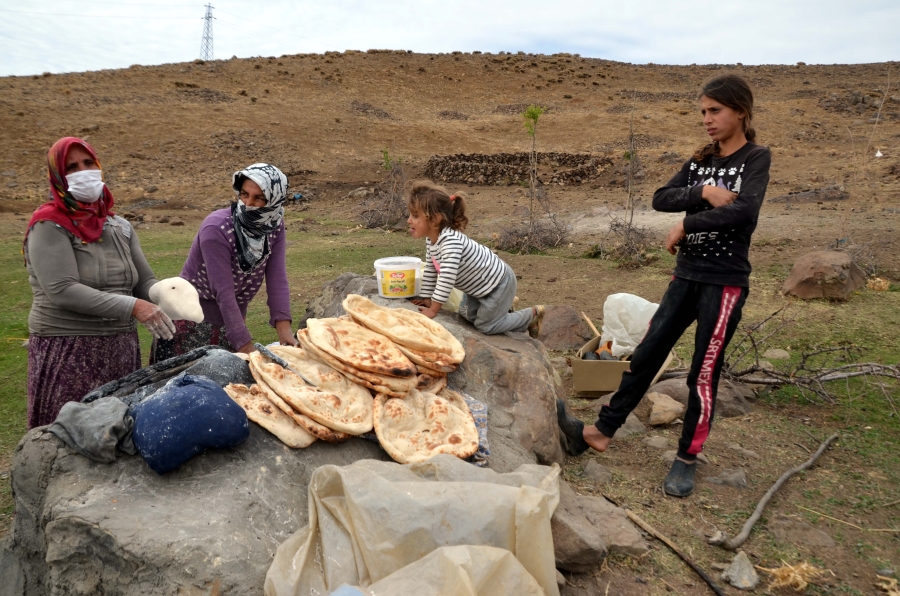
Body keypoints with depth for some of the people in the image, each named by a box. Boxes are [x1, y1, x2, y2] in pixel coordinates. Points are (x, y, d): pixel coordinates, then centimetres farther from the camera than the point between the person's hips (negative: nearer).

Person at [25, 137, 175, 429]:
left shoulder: (120, 227, 10)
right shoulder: (49, 227, -8)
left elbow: (145, 281, 7)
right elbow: (62, 291, -19)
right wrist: (132, 306, -25)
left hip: (122, 347, 5)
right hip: (67, 351, -5)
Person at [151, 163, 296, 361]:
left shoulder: (274, 225, -9)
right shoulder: (216, 228, -26)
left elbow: (277, 279, -15)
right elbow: (223, 292, -30)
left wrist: (284, 328, -26)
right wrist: (246, 347, -33)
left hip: (232, 319, 5)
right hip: (192, 321, -5)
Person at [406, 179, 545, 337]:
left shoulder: (450, 240, -36)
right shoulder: (431, 239, -6)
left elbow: (447, 278, -38)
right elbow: (430, 270, 6)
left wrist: (433, 310, -32)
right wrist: (426, 298, 5)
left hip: (498, 282, -9)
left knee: (485, 325, -1)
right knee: (467, 315, 20)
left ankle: (532, 315, 15)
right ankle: (505, 303, 38)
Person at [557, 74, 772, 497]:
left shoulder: (756, 158, -5)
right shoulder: (699, 161, 11)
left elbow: (745, 210, -23)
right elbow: (661, 199, -1)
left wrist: (685, 225, -17)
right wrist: (703, 192, -16)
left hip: (725, 282, -5)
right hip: (686, 276, 6)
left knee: (703, 373, 1)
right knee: (646, 355, 6)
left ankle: (687, 460, 16)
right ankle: (600, 432, 13)